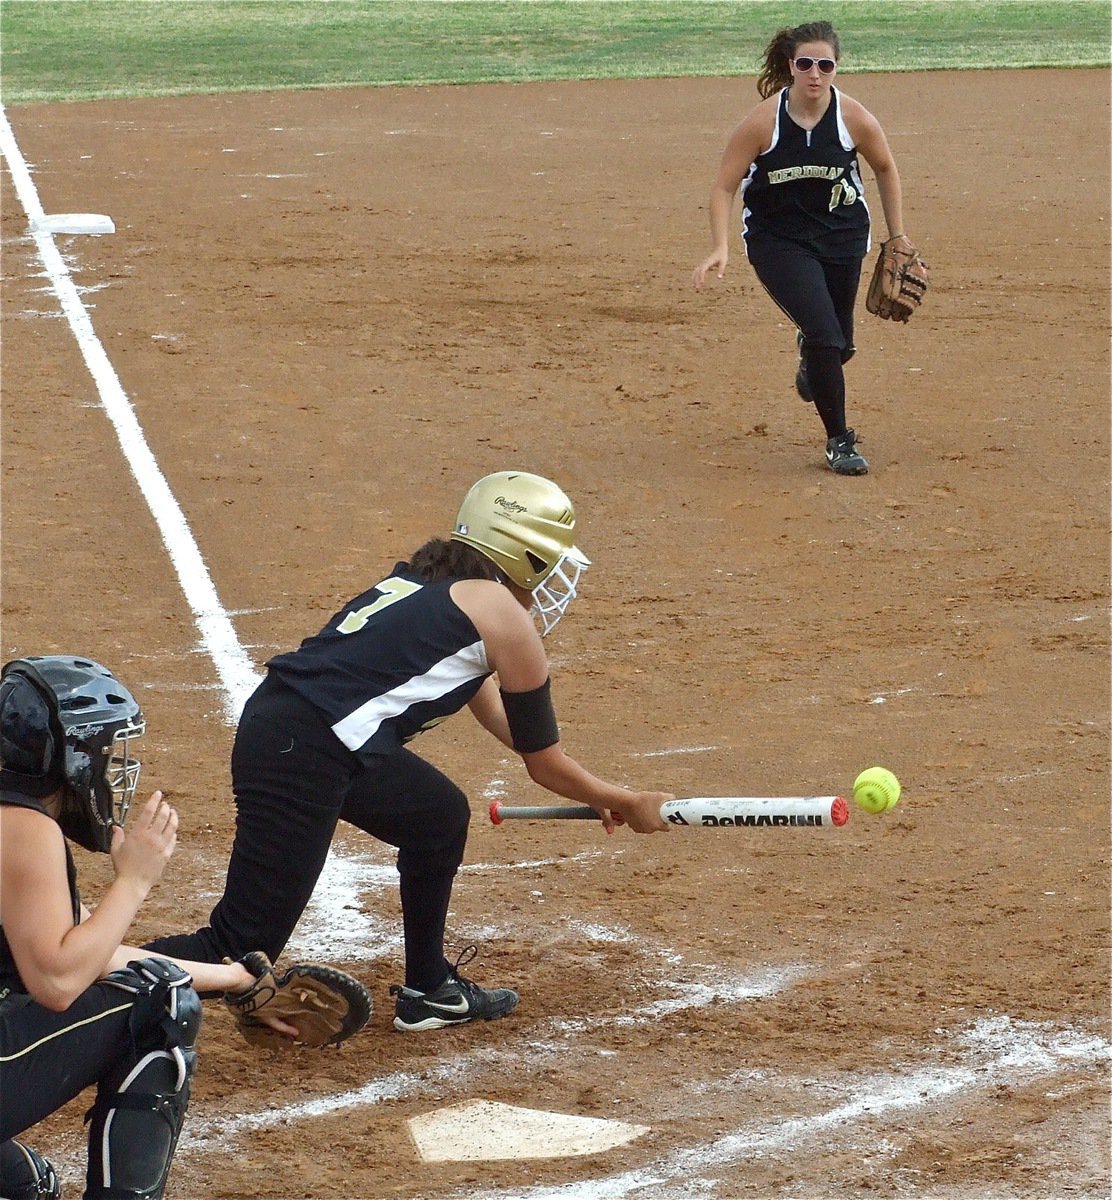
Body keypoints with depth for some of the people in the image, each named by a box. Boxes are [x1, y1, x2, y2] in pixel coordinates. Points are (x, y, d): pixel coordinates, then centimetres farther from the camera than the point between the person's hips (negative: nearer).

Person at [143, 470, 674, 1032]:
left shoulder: (431, 584, 25)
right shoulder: (505, 616, 2)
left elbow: (500, 718, 36)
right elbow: (544, 763, 9)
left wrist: (597, 794, 42)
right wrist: (629, 805, 24)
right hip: (303, 751, -9)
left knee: (440, 818, 27)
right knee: (240, 947, -9)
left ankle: (428, 990, 36)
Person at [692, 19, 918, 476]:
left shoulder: (855, 119, -15)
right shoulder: (763, 121, -20)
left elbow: (885, 169, 5)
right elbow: (724, 187, -12)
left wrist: (898, 237, 8)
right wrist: (720, 249, -24)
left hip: (842, 235, 3)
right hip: (777, 240, -3)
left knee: (838, 347, 11)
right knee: (824, 333, -19)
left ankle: (810, 359, 53)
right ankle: (839, 442, -1)